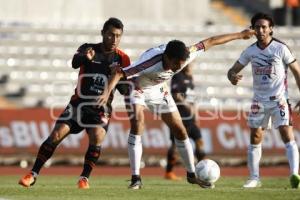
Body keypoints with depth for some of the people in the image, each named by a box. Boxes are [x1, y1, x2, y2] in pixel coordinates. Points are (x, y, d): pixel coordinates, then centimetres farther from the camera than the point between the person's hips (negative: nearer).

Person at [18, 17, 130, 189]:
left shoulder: (122, 59, -1)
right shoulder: (88, 49, -3)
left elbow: (124, 90, -3)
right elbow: (75, 62, -25)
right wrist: (85, 57, -48)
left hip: (101, 108, 0)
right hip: (79, 102, 0)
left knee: (97, 137, -27)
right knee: (56, 135, -13)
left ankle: (84, 178, -12)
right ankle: (33, 175, -3)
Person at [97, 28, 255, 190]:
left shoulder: (186, 55, -27)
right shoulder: (151, 62, -43)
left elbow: (209, 42, -13)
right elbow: (119, 73, -41)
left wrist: (240, 35, -4)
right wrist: (107, 93, -56)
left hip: (159, 90, 5)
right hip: (137, 88, -5)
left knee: (180, 131, 4)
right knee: (137, 122, -28)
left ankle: (191, 175, 21)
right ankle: (135, 179, -24)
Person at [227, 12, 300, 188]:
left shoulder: (281, 48, -8)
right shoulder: (251, 51, 1)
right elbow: (233, 70, 3)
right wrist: (233, 76, -23)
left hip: (279, 99, -4)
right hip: (259, 100, 4)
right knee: (255, 138, 5)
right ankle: (254, 178, 13)